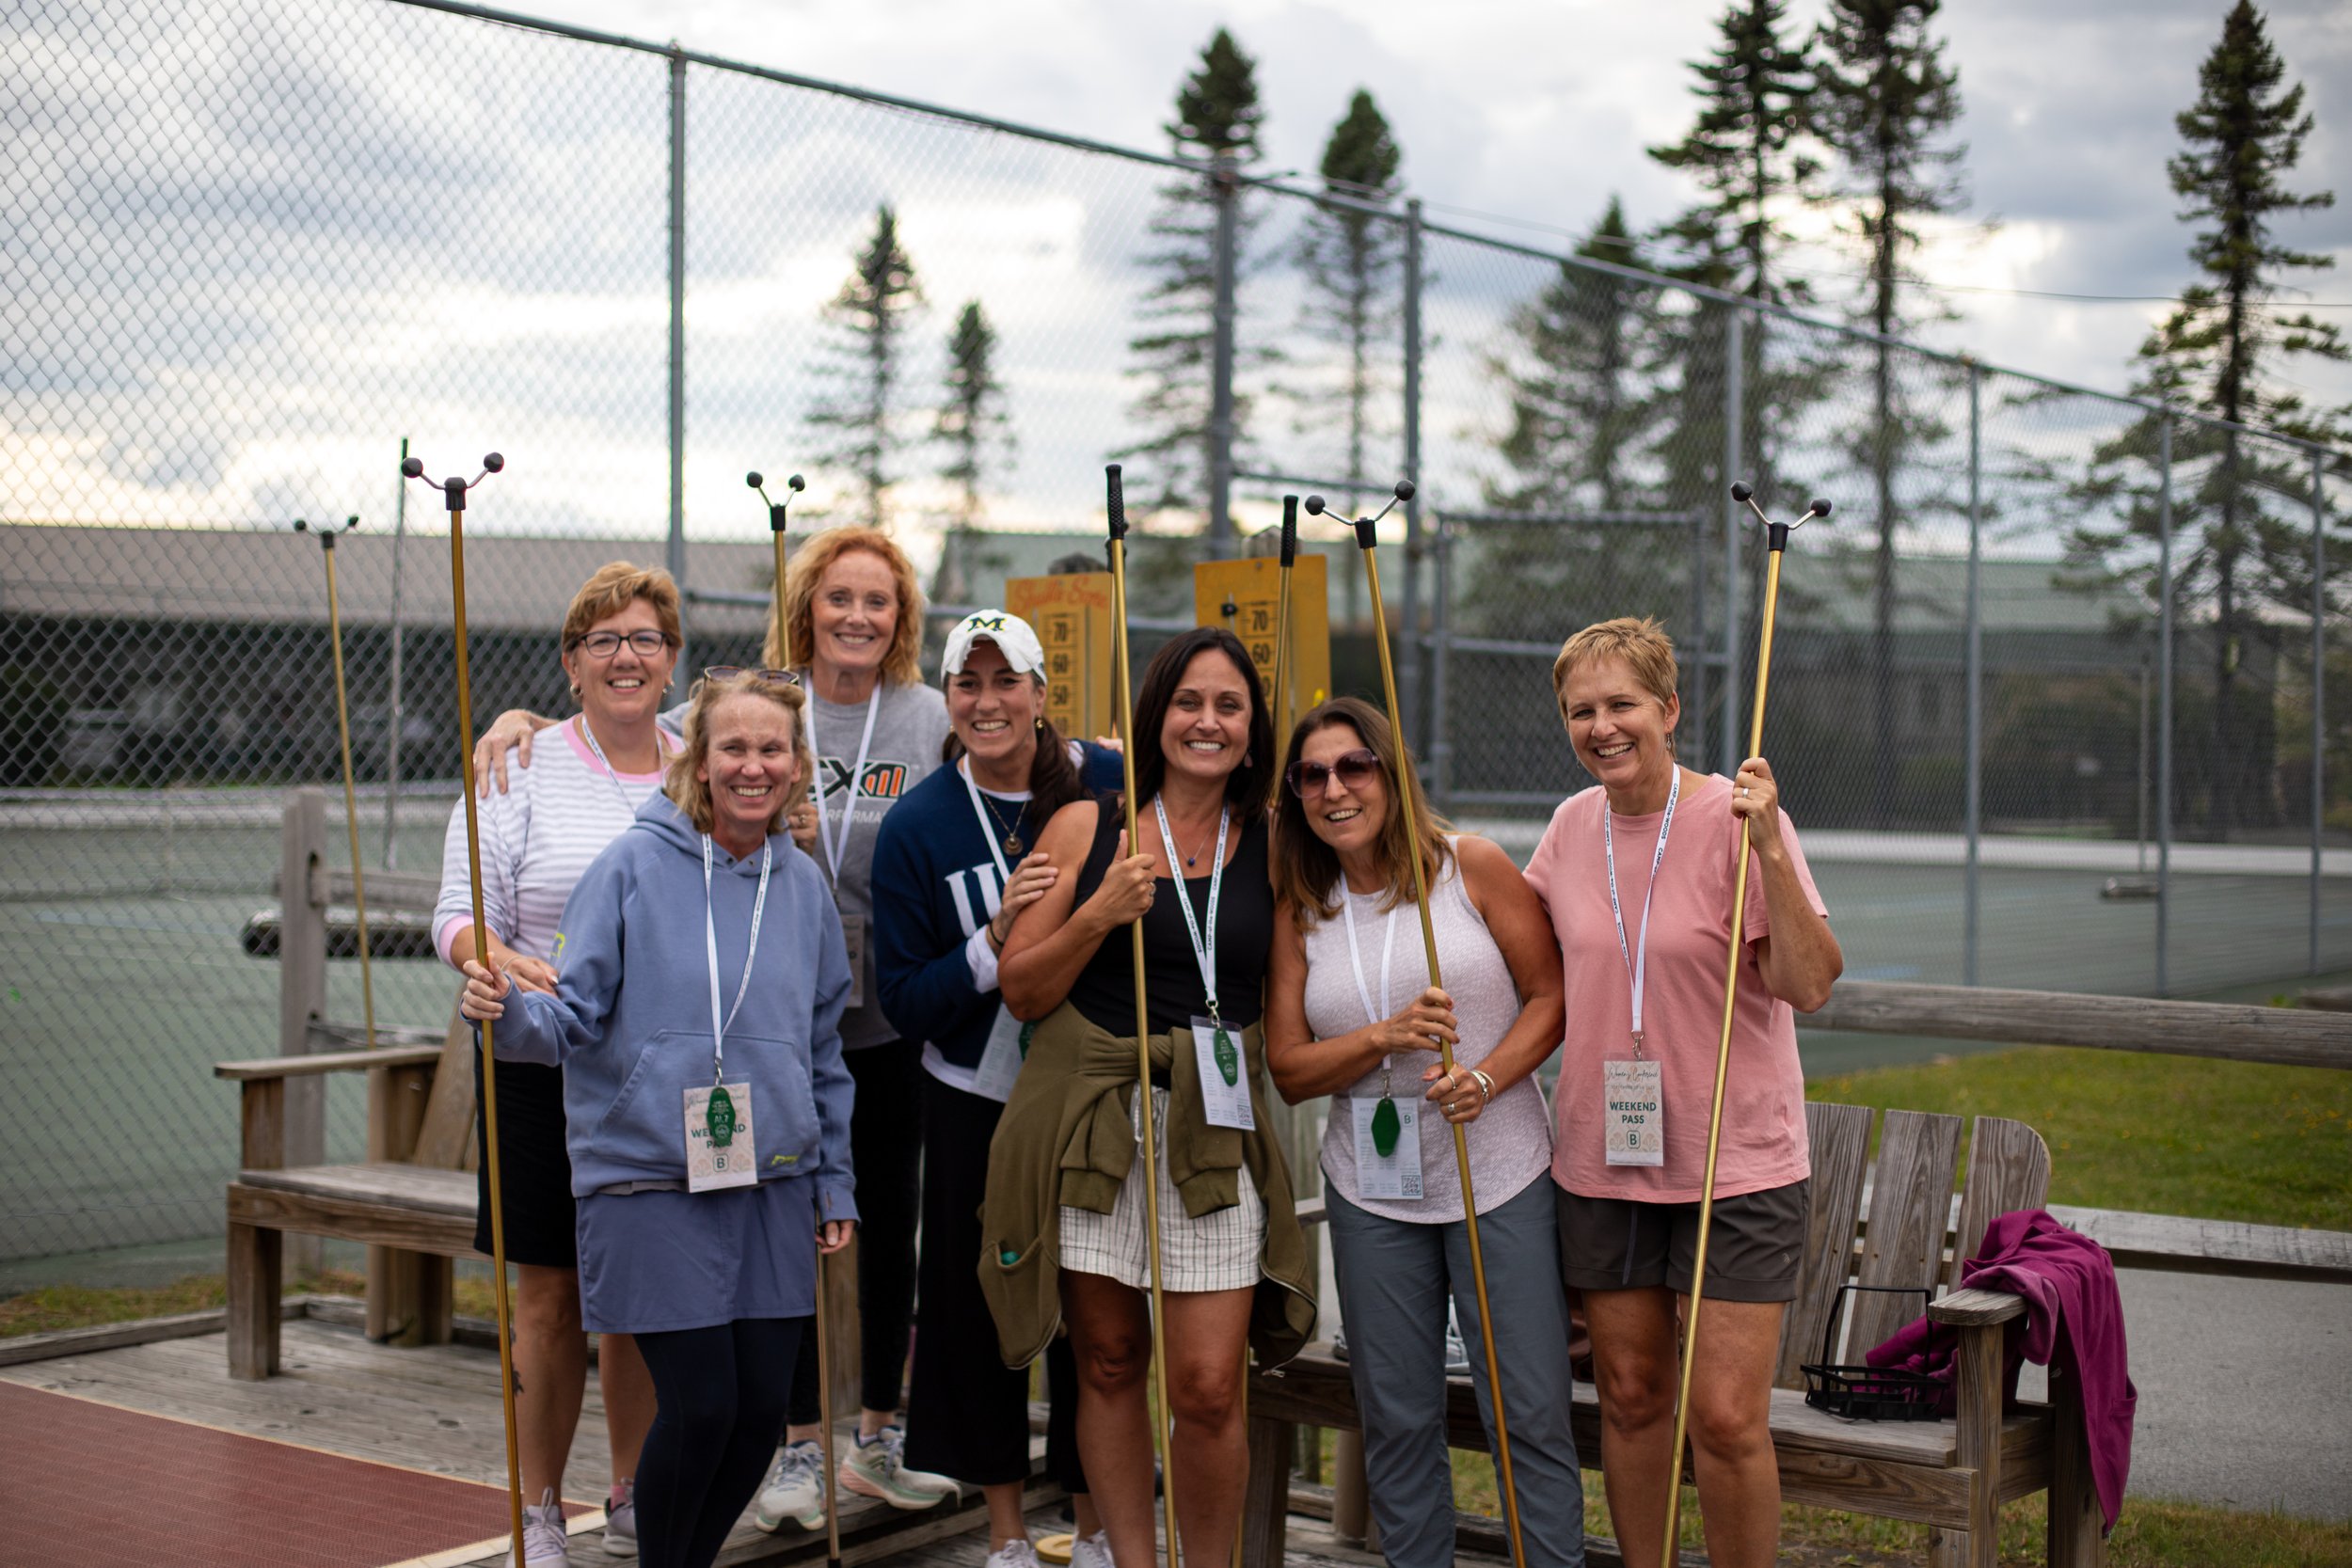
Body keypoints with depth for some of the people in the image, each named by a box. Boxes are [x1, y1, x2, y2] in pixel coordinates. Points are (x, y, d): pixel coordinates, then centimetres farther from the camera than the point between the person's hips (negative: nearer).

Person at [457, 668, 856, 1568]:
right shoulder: (634, 867, -5)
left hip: (774, 1185, 5)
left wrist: (836, 1184, 14)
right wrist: (508, 1013, -28)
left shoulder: (803, 887, 9)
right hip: (652, 1185, -4)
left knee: (762, 1409, 5)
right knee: (700, 1407, -7)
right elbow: (577, 1014, -7)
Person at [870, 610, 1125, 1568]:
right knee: (980, 1311, 6)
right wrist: (997, 938, -22)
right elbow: (903, 1002, -9)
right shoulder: (918, 824, -6)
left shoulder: (1111, 787, -6)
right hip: (976, 1104, 0)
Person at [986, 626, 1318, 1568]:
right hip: (1089, 1125, 0)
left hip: (1216, 1128, 0)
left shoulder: (1272, 847, 7)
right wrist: (1098, 916, -11)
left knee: (1208, 1387, -4)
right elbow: (1020, 991, 1)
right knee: (1110, 1364, 10)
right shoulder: (1086, 828, 3)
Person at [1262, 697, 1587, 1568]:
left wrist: (1486, 1078, -16)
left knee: (1532, 1413, -2)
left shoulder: (1470, 867, -2)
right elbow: (1288, 1068, 3)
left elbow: (1552, 993, -1)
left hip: (1502, 1177, -3)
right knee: (1396, 1420, 8)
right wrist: (1387, 1038, -14)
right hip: (1372, 1193, 3)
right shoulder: (1299, 910, 6)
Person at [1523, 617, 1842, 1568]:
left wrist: (1769, 853, -28)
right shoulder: (1572, 825, 5)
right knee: (1629, 1393, 12)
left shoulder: (1737, 819, -11)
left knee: (1726, 1417, -7)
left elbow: (1810, 987, -19)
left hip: (1737, 1166, -5)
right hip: (1602, 1159, 5)